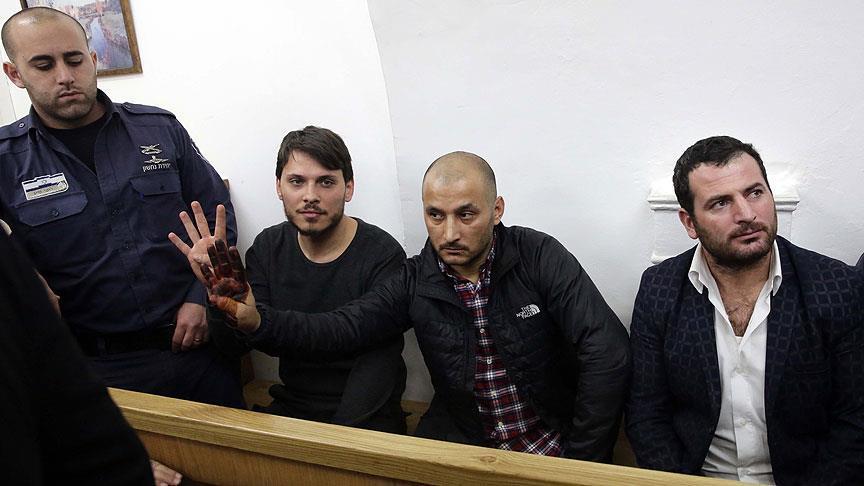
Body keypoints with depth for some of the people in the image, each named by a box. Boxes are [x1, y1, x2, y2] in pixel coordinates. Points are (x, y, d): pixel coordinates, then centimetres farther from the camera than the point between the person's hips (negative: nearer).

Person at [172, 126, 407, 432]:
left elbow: (379, 362, -17)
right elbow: (234, 345, 0)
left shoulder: (382, 255, -13)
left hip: (367, 418, -4)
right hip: (290, 406, 4)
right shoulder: (268, 247, 2)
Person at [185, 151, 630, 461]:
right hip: (460, 449, 2)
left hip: (555, 451, -2)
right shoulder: (416, 281, -2)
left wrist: (581, 461, -13)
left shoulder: (540, 257, -11)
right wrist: (256, 320, -22)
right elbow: (343, 328, -6)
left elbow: (609, 352, -14)